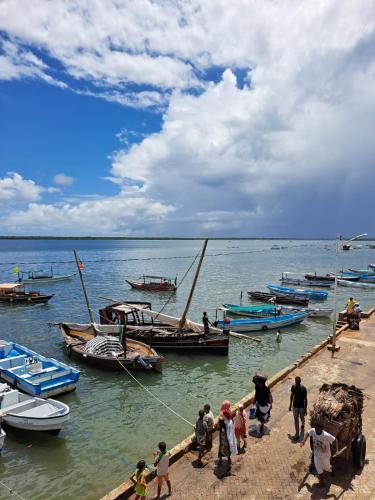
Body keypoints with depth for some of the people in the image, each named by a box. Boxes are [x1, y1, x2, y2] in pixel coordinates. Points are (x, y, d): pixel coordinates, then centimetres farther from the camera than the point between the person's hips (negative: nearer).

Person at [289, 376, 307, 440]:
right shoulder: (293, 387, -11)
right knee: (296, 420, 6)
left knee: (302, 418, 22)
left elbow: (305, 399, -13)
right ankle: (297, 434, 18)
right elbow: (291, 396, 3)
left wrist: (305, 409, -11)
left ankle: (302, 425, 54)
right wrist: (290, 405, 8)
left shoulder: (303, 388, -21)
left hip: (302, 406, -2)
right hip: (295, 406, 2)